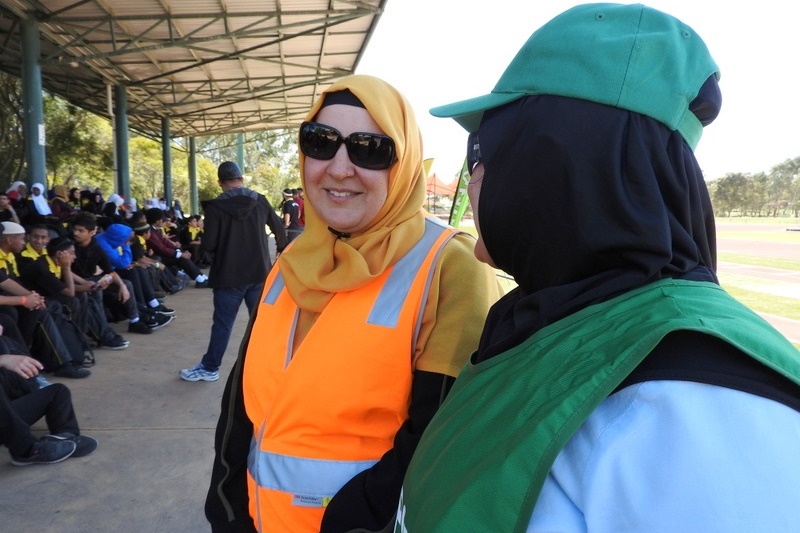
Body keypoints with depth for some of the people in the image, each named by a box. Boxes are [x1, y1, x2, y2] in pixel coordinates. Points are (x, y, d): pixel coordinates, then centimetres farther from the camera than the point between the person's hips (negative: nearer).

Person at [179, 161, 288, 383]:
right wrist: (282, 249, 31)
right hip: (259, 272, 3)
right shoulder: (260, 201, 1)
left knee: (223, 323, 7)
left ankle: (210, 367, 18)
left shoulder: (216, 206, -11)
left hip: (229, 275, -3)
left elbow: (207, 245, -13)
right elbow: (279, 229, 12)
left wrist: (213, 249, 11)